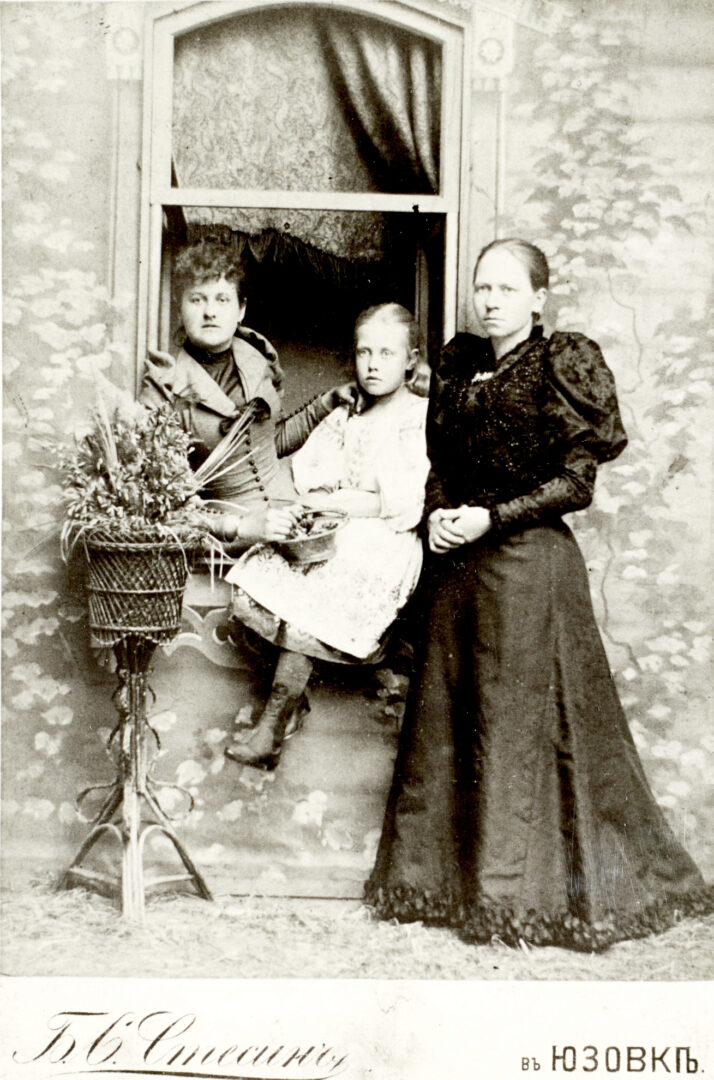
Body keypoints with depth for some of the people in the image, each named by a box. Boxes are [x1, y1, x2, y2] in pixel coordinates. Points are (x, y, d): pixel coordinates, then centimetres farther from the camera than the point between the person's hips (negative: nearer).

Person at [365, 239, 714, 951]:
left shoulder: (561, 366, -4)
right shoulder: (458, 365, 13)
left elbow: (576, 482, -8)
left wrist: (491, 518, -15)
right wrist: (436, 515, -2)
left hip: (528, 558, -6)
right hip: (454, 563, 6)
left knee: (519, 718, -2)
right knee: (444, 715, 8)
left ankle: (521, 891, 12)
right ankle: (441, 875, 22)